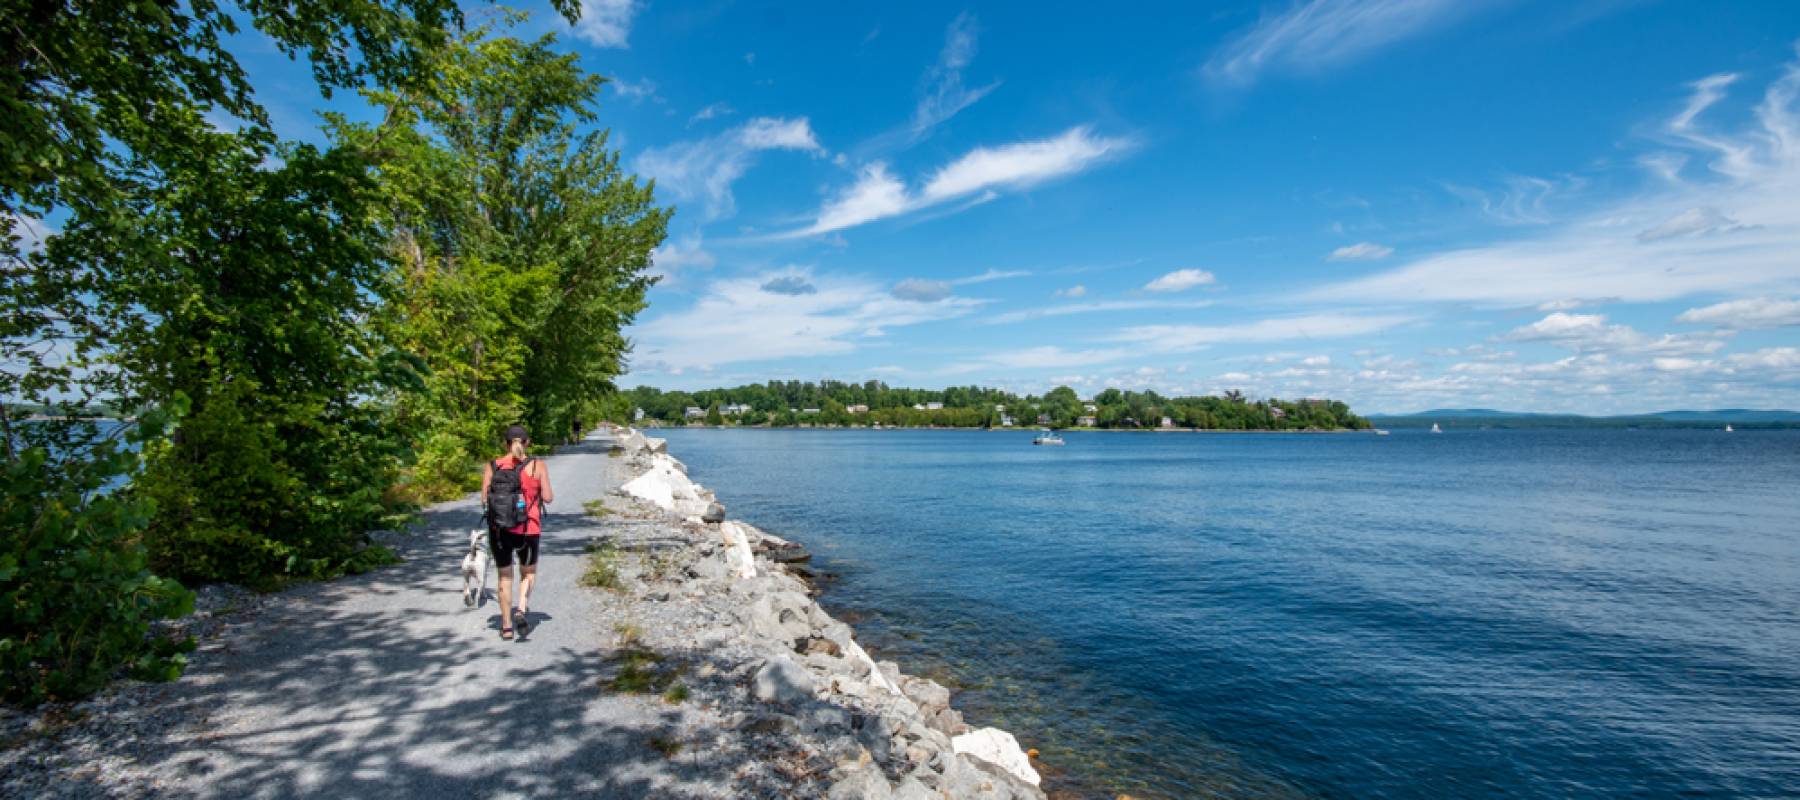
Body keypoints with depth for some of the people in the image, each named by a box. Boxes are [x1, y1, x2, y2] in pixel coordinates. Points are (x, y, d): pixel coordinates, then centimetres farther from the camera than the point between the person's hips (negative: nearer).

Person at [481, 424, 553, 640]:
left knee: (505, 576, 16)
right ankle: (522, 609, -3)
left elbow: (484, 498, -1)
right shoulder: (538, 466, -5)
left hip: (499, 528, 1)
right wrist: (550, 492, 14)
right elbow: (548, 498, -7)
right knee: (528, 572, 20)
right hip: (529, 528, -1)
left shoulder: (492, 466, 0)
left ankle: (507, 627, 20)